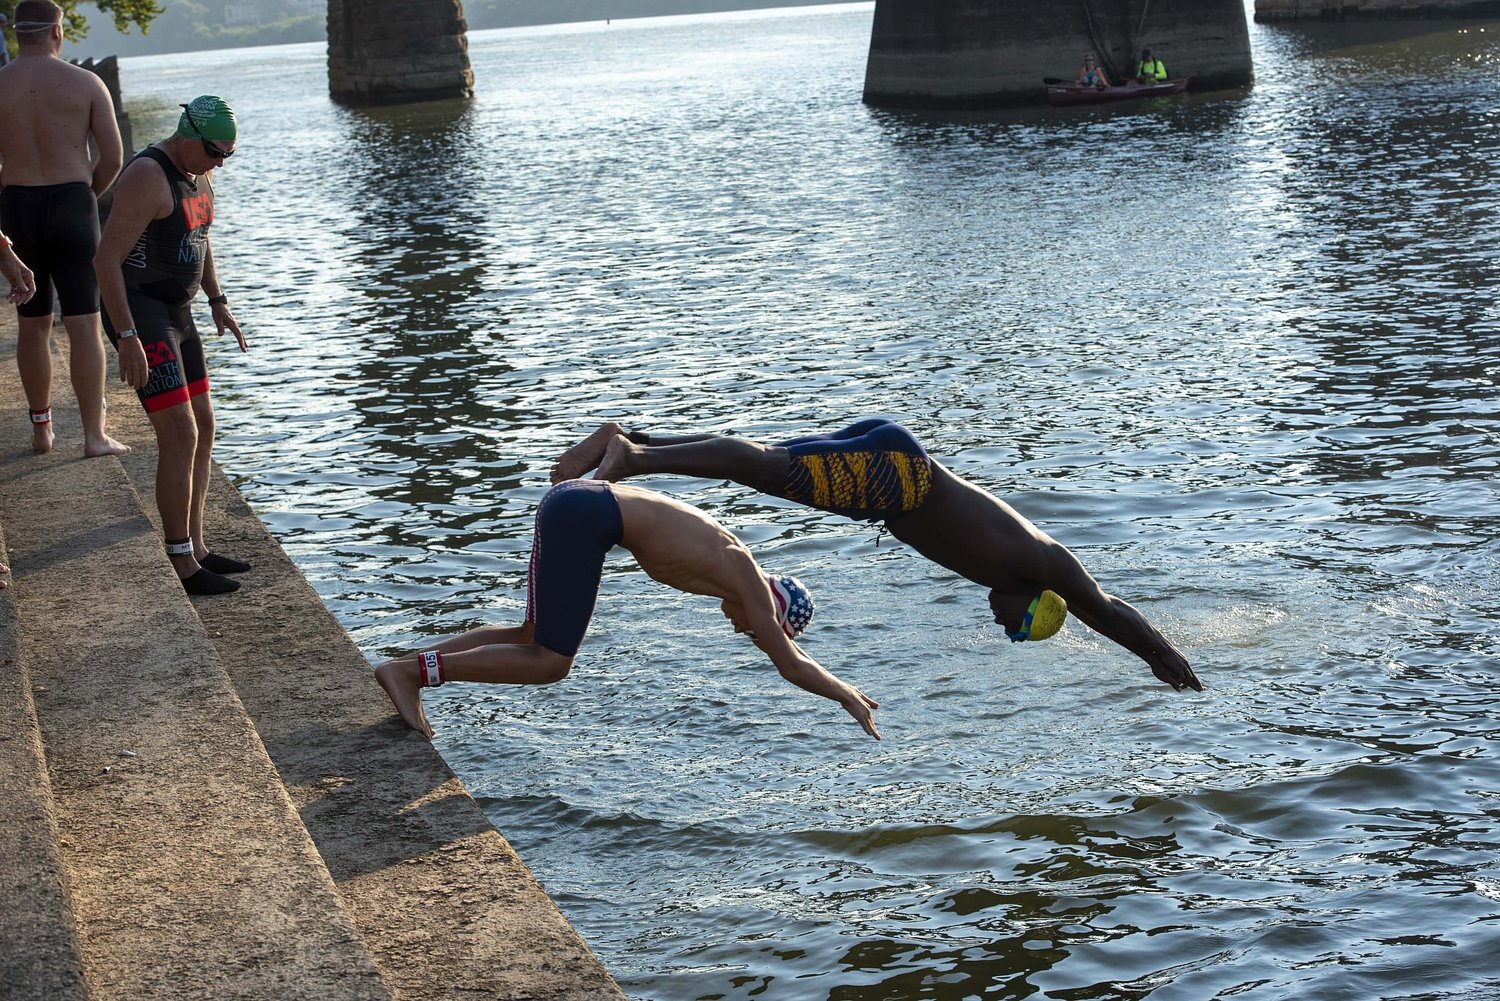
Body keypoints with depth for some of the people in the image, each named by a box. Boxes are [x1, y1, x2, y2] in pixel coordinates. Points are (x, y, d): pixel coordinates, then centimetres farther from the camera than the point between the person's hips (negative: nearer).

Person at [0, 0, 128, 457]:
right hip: (71, 205, -2)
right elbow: (112, 157, -5)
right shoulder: (86, 83, -3)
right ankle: (94, 434, -5)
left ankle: (41, 428, 21)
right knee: (84, 325, -1)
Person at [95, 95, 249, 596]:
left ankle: (195, 547, 22)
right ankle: (182, 565, -6)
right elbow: (106, 259, -23)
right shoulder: (148, 177, -20)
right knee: (180, 436, -12)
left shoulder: (197, 174, 9)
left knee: (203, 428, 13)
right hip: (137, 314, -10)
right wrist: (127, 337, -26)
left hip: (175, 311, 10)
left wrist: (217, 300, 19)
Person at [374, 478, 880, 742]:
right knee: (550, 663, -4)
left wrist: (841, 688, 42)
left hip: (574, 501, 9)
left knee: (534, 640, 17)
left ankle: (408, 667, 11)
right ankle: (414, 669, -6)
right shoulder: (750, 582, -2)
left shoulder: (733, 563, 22)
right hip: (584, 515, -9)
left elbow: (785, 644, 37)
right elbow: (791, 665, 2)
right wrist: (847, 696, 16)